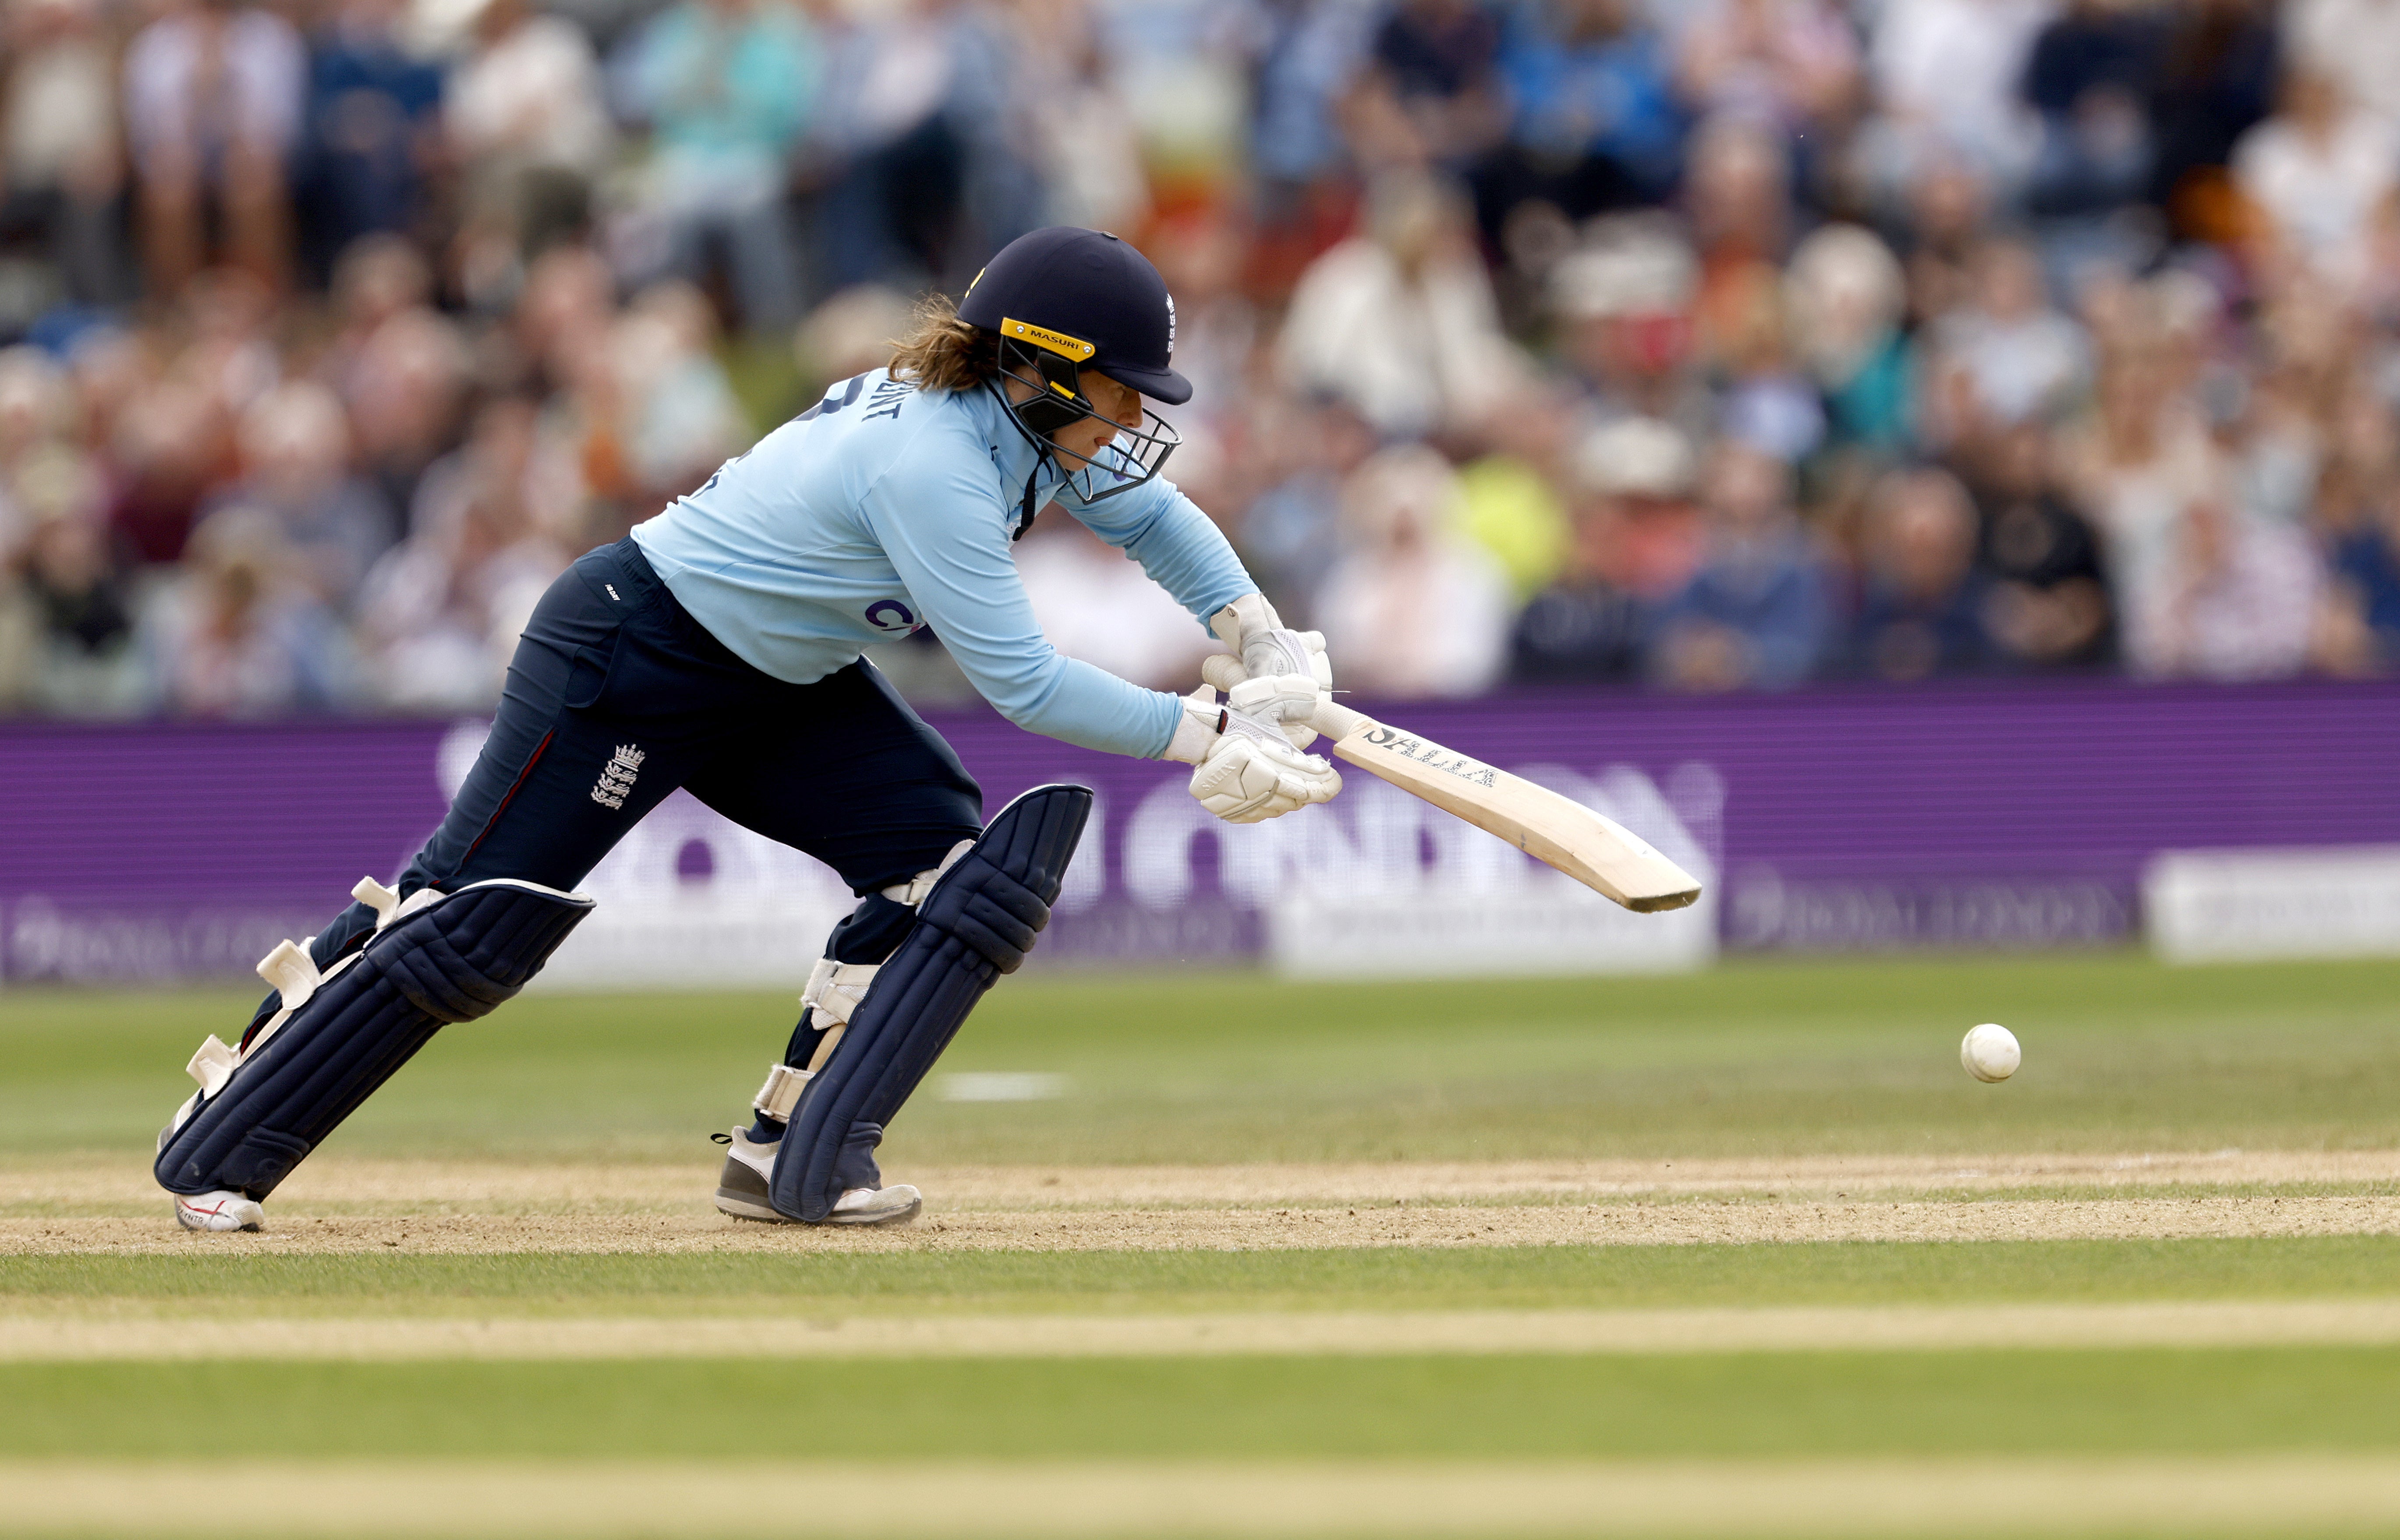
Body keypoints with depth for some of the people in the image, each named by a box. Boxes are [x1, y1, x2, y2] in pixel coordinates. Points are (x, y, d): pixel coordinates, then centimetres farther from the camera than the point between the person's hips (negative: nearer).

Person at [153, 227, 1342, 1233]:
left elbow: (1153, 515, 10)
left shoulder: (1027, 418, -6)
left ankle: (795, 1159, -2)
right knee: (473, 921, -6)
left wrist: (1265, 646, -5)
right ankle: (216, 1154, 6)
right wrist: (1206, 737, -29)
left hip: (779, 688, 9)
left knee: (948, 861, -5)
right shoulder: (930, 462, -32)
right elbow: (1018, 682, -31)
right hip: (631, 658, -9)